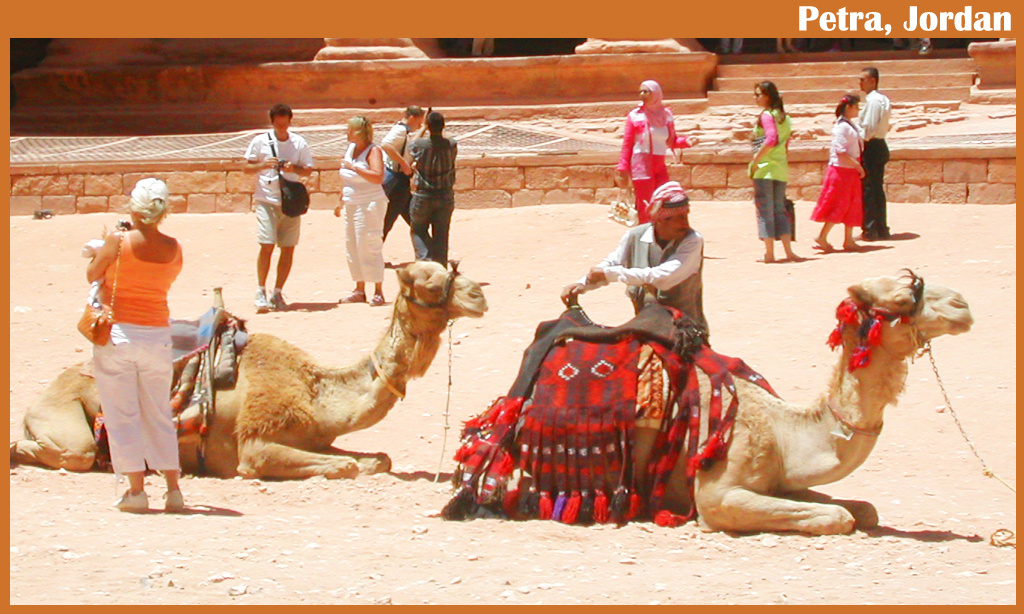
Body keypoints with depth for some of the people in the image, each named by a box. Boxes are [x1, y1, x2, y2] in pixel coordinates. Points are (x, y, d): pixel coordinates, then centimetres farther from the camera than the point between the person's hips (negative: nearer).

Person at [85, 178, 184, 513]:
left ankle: (136, 491, 1)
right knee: (159, 415, 14)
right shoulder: (173, 249, -3)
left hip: (117, 333, -3)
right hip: (156, 335, 3)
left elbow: (92, 274, 0)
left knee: (122, 415, 4)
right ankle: (173, 489, 11)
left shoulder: (118, 242, -13)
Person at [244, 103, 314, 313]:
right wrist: (264, 165, -13)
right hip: (267, 200, -2)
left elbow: (308, 170, 9)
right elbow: (247, 167, 6)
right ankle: (260, 291, -5)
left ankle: (277, 292, 10)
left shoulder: (299, 143, 6)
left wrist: (294, 168, -12)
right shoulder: (260, 141, 2)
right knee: (266, 246, -11)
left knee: (288, 248, 1)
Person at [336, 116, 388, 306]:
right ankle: (359, 291, 13)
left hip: (369, 204, -8)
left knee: (369, 248, -9)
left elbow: (378, 177, -24)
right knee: (353, 248, 7)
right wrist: (340, 203, 24)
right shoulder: (350, 150, 15)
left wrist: (354, 167, -24)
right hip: (351, 205, 8)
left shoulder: (373, 151, -10)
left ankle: (378, 292, -6)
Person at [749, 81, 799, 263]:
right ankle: (788, 251, 4)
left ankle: (769, 253, -3)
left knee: (765, 209, -2)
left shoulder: (766, 115, -9)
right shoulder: (784, 117, 14)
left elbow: (771, 139, -23)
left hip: (765, 168, -7)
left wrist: (755, 160, -18)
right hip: (781, 169, 7)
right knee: (779, 209, 11)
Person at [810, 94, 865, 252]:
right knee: (838, 206, -7)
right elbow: (841, 152, -22)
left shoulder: (850, 126, 14)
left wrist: (857, 166, 11)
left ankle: (849, 240, 14)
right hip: (841, 170, -10)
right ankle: (822, 237, -2)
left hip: (851, 171, 10)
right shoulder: (842, 127, -16)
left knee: (852, 206, 10)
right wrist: (857, 165, -19)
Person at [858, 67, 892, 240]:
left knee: (868, 189, -5)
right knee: (878, 189, 13)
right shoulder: (883, 99, 14)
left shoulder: (873, 100, -16)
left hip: (871, 147, -10)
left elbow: (869, 128, -21)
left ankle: (870, 230, -5)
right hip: (880, 146, 10)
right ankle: (882, 229, 14)